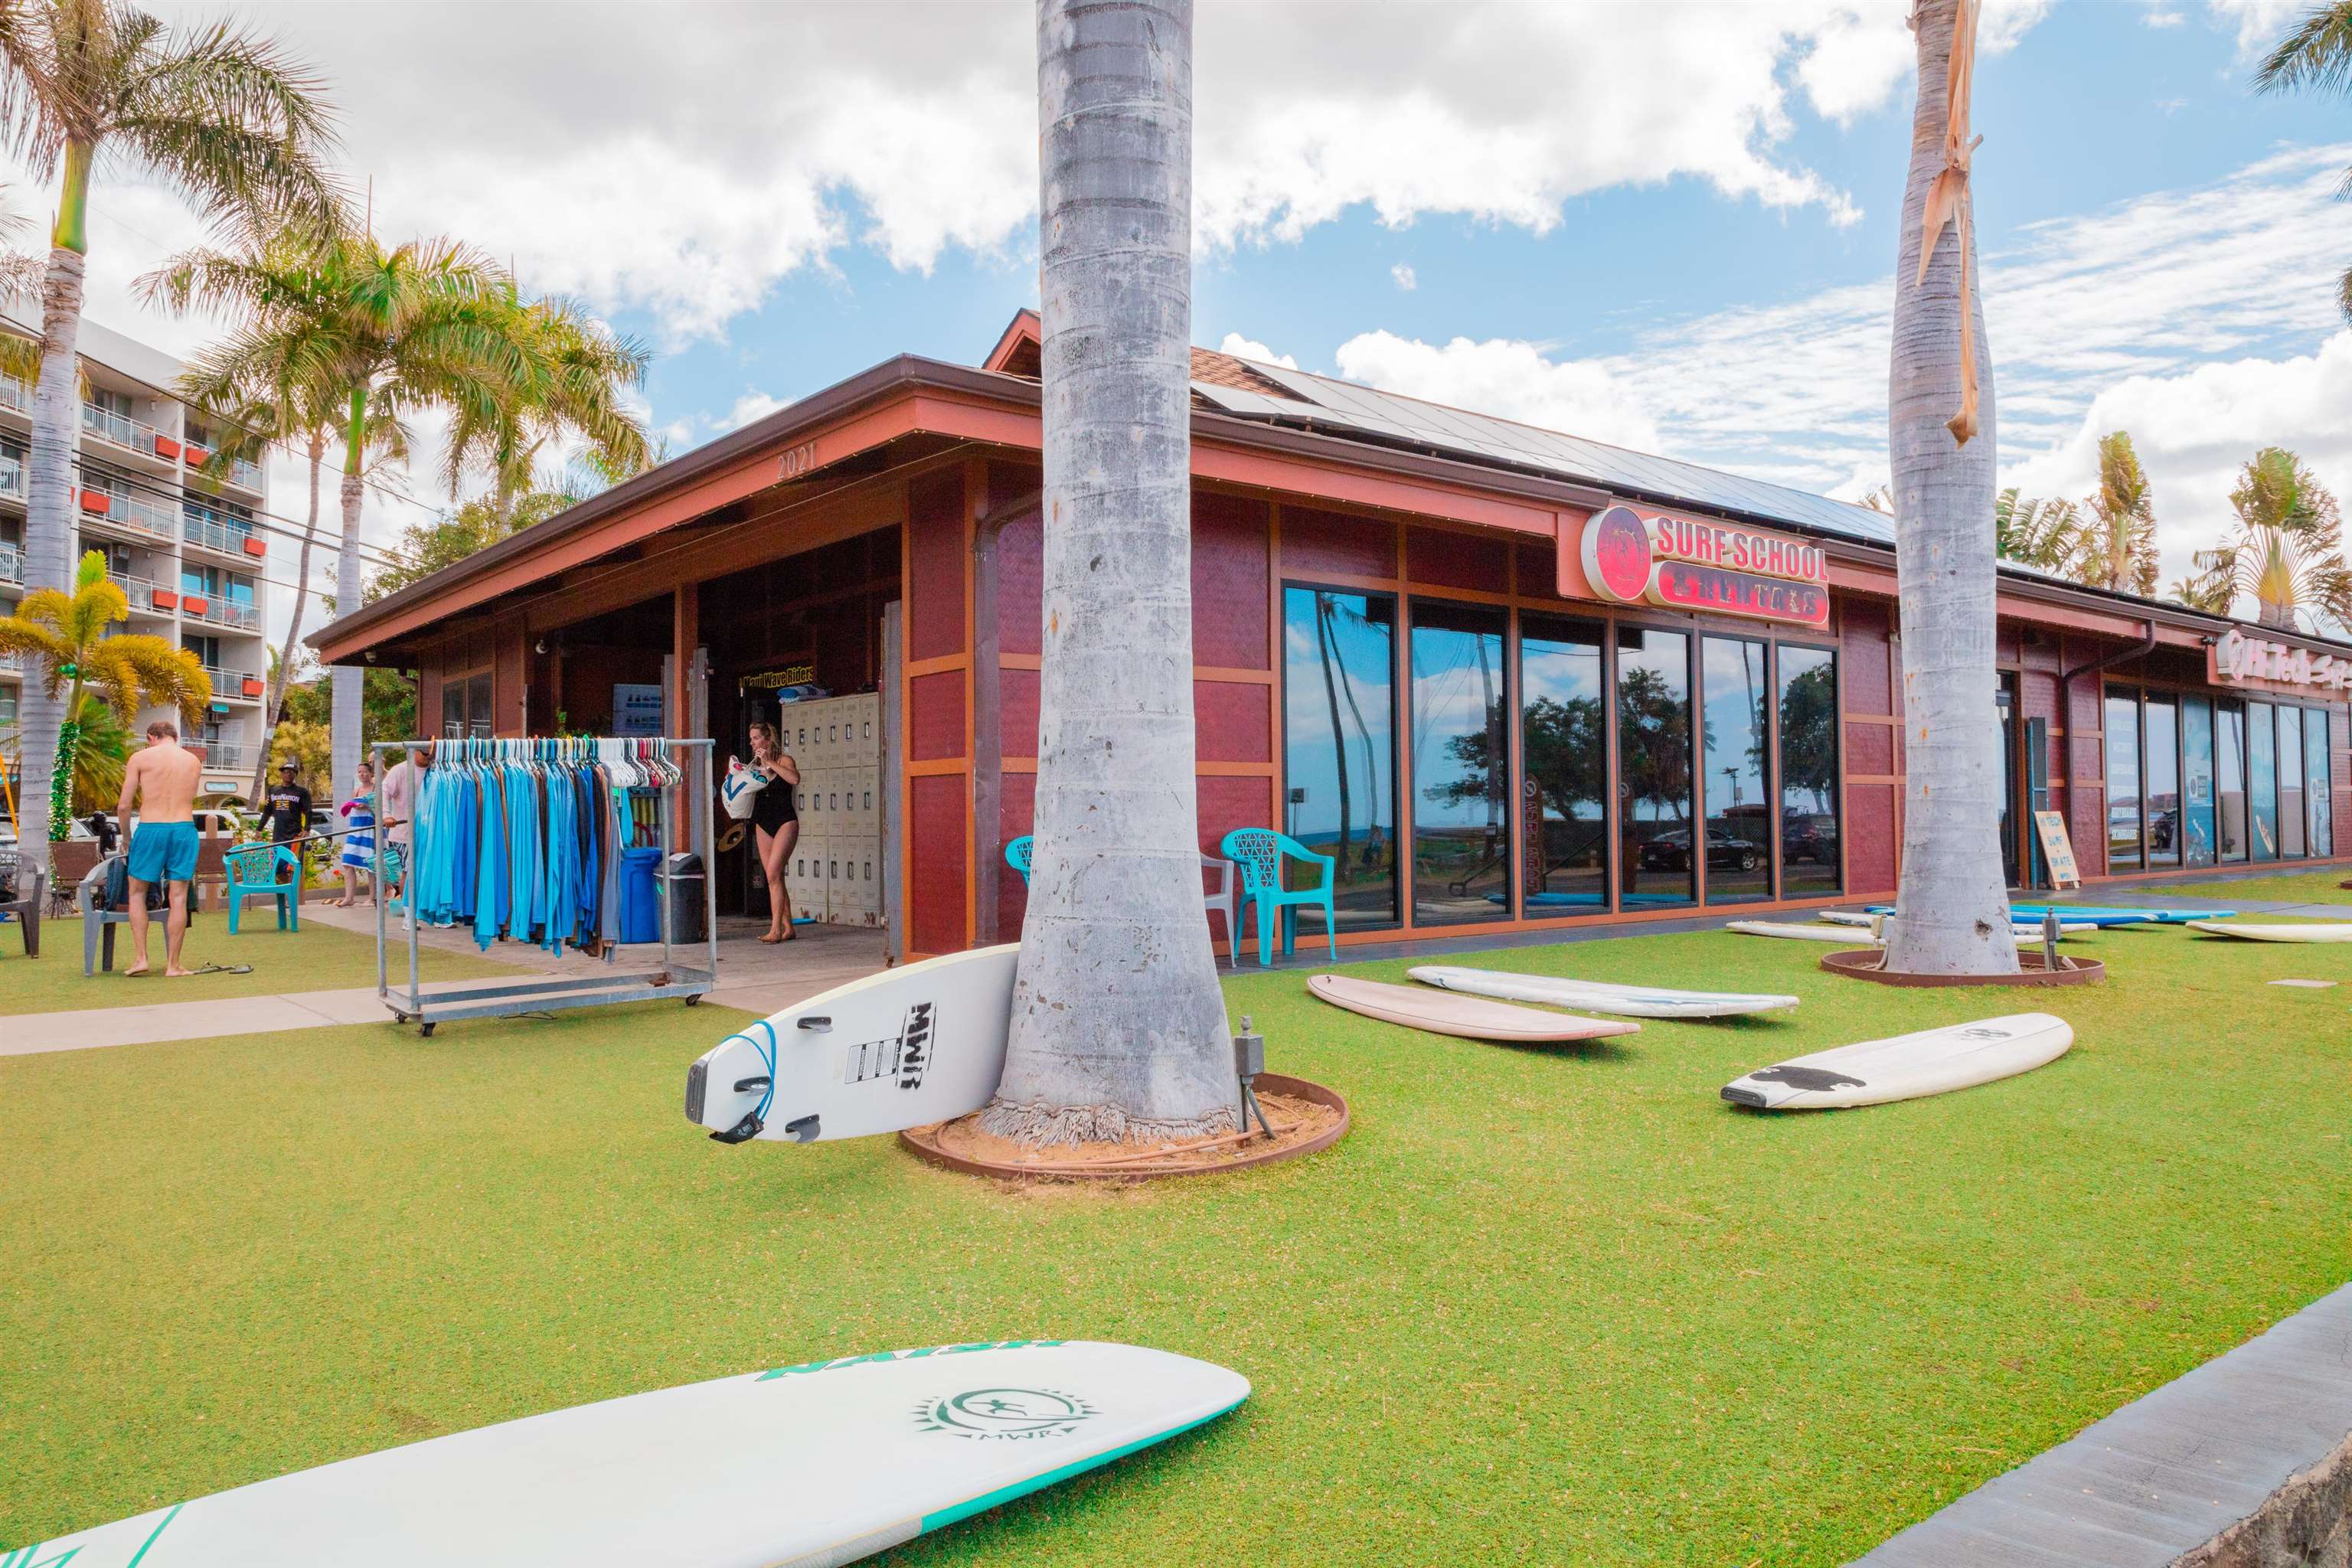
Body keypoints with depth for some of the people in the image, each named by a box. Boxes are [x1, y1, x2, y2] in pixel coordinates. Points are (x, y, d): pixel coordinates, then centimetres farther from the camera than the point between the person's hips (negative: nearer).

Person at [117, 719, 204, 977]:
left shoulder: (140, 759, 1)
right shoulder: (194, 761, 11)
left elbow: (124, 806, 2)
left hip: (150, 829, -2)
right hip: (184, 828, 2)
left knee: (137, 893, 13)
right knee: (178, 897, 3)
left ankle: (140, 958, 7)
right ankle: (173, 964, 6)